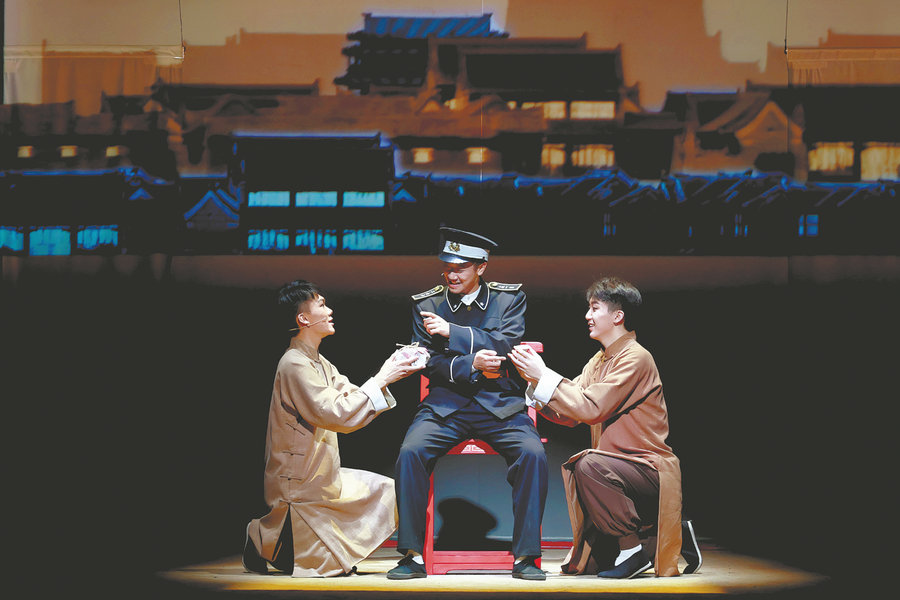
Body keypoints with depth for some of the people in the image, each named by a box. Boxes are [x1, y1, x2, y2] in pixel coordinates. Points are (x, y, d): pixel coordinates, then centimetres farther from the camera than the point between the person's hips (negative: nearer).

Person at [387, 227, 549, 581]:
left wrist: (452, 332, -13)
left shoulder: (510, 297, 7)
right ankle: (412, 555, -18)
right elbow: (428, 362, 2)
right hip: (446, 404, 1)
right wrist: (472, 365, -15)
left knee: (533, 453, -29)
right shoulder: (426, 304, 9)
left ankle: (525, 556, -18)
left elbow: (505, 346, -8)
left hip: (500, 405, -1)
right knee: (410, 452, -27)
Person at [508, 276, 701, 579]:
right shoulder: (598, 362, 14)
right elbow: (568, 415, 6)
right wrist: (534, 378, -6)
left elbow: (592, 408, -23)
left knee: (589, 465, -31)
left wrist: (544, 375, -18)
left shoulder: (635, 358, -14)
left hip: (650, 471, -10)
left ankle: (634, 552, -17)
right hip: (620, 468, 10)